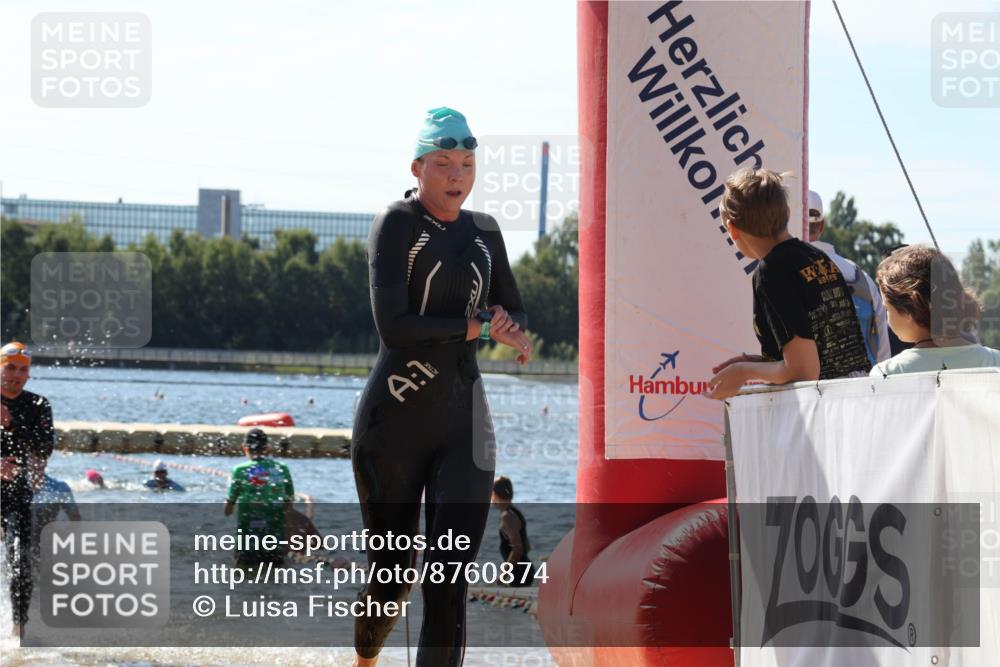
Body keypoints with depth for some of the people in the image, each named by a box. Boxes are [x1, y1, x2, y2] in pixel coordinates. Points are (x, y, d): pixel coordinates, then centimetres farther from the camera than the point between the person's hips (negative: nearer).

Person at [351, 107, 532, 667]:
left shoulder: (484, 232, 12)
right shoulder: (398, 224, -6)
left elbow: (516, 316, 19)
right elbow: (393, 326, -17)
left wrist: (510, 328, -5)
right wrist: (477, 327, -14)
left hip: (464, 421, 4)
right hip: (395, 421, -4)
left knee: (449, 582, -10)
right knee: (394, 570, 7)